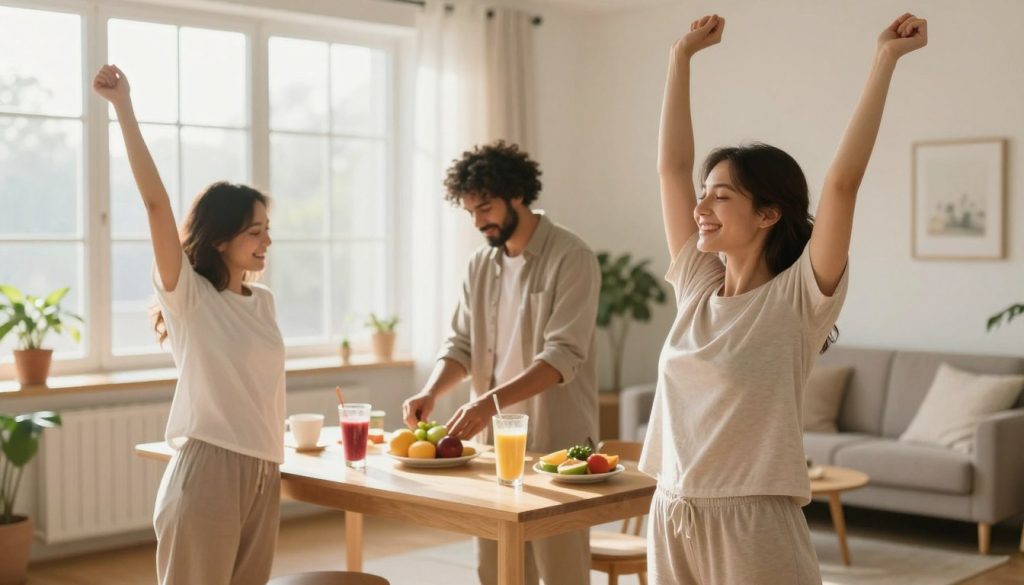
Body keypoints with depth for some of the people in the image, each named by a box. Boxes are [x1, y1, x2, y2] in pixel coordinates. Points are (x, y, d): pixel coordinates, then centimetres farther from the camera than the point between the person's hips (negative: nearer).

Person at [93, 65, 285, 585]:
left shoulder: (262, 302, 13)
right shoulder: (188, 297, -6)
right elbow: (156, 202, -17)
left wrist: (271, 461, 17)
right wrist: (123, 107, -22)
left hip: (262, 469, 6)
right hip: (209, 467, -6)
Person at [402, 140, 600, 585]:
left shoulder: (570, 258, -11)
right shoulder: (481, 264, 10)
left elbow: (563, 355, -20)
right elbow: (462, 343, 10)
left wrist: (491, 401, -31)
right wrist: (431, 392, -10)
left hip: (556, 443, -6)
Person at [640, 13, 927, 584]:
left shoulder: (797, 299, -10)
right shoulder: (697, 285, 4)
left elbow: (843, 182, -20)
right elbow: (672, 166, 7)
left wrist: (887, 59, -18)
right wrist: (684, 55, 11)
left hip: (752, 526, -5)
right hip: (671, 518, 6)